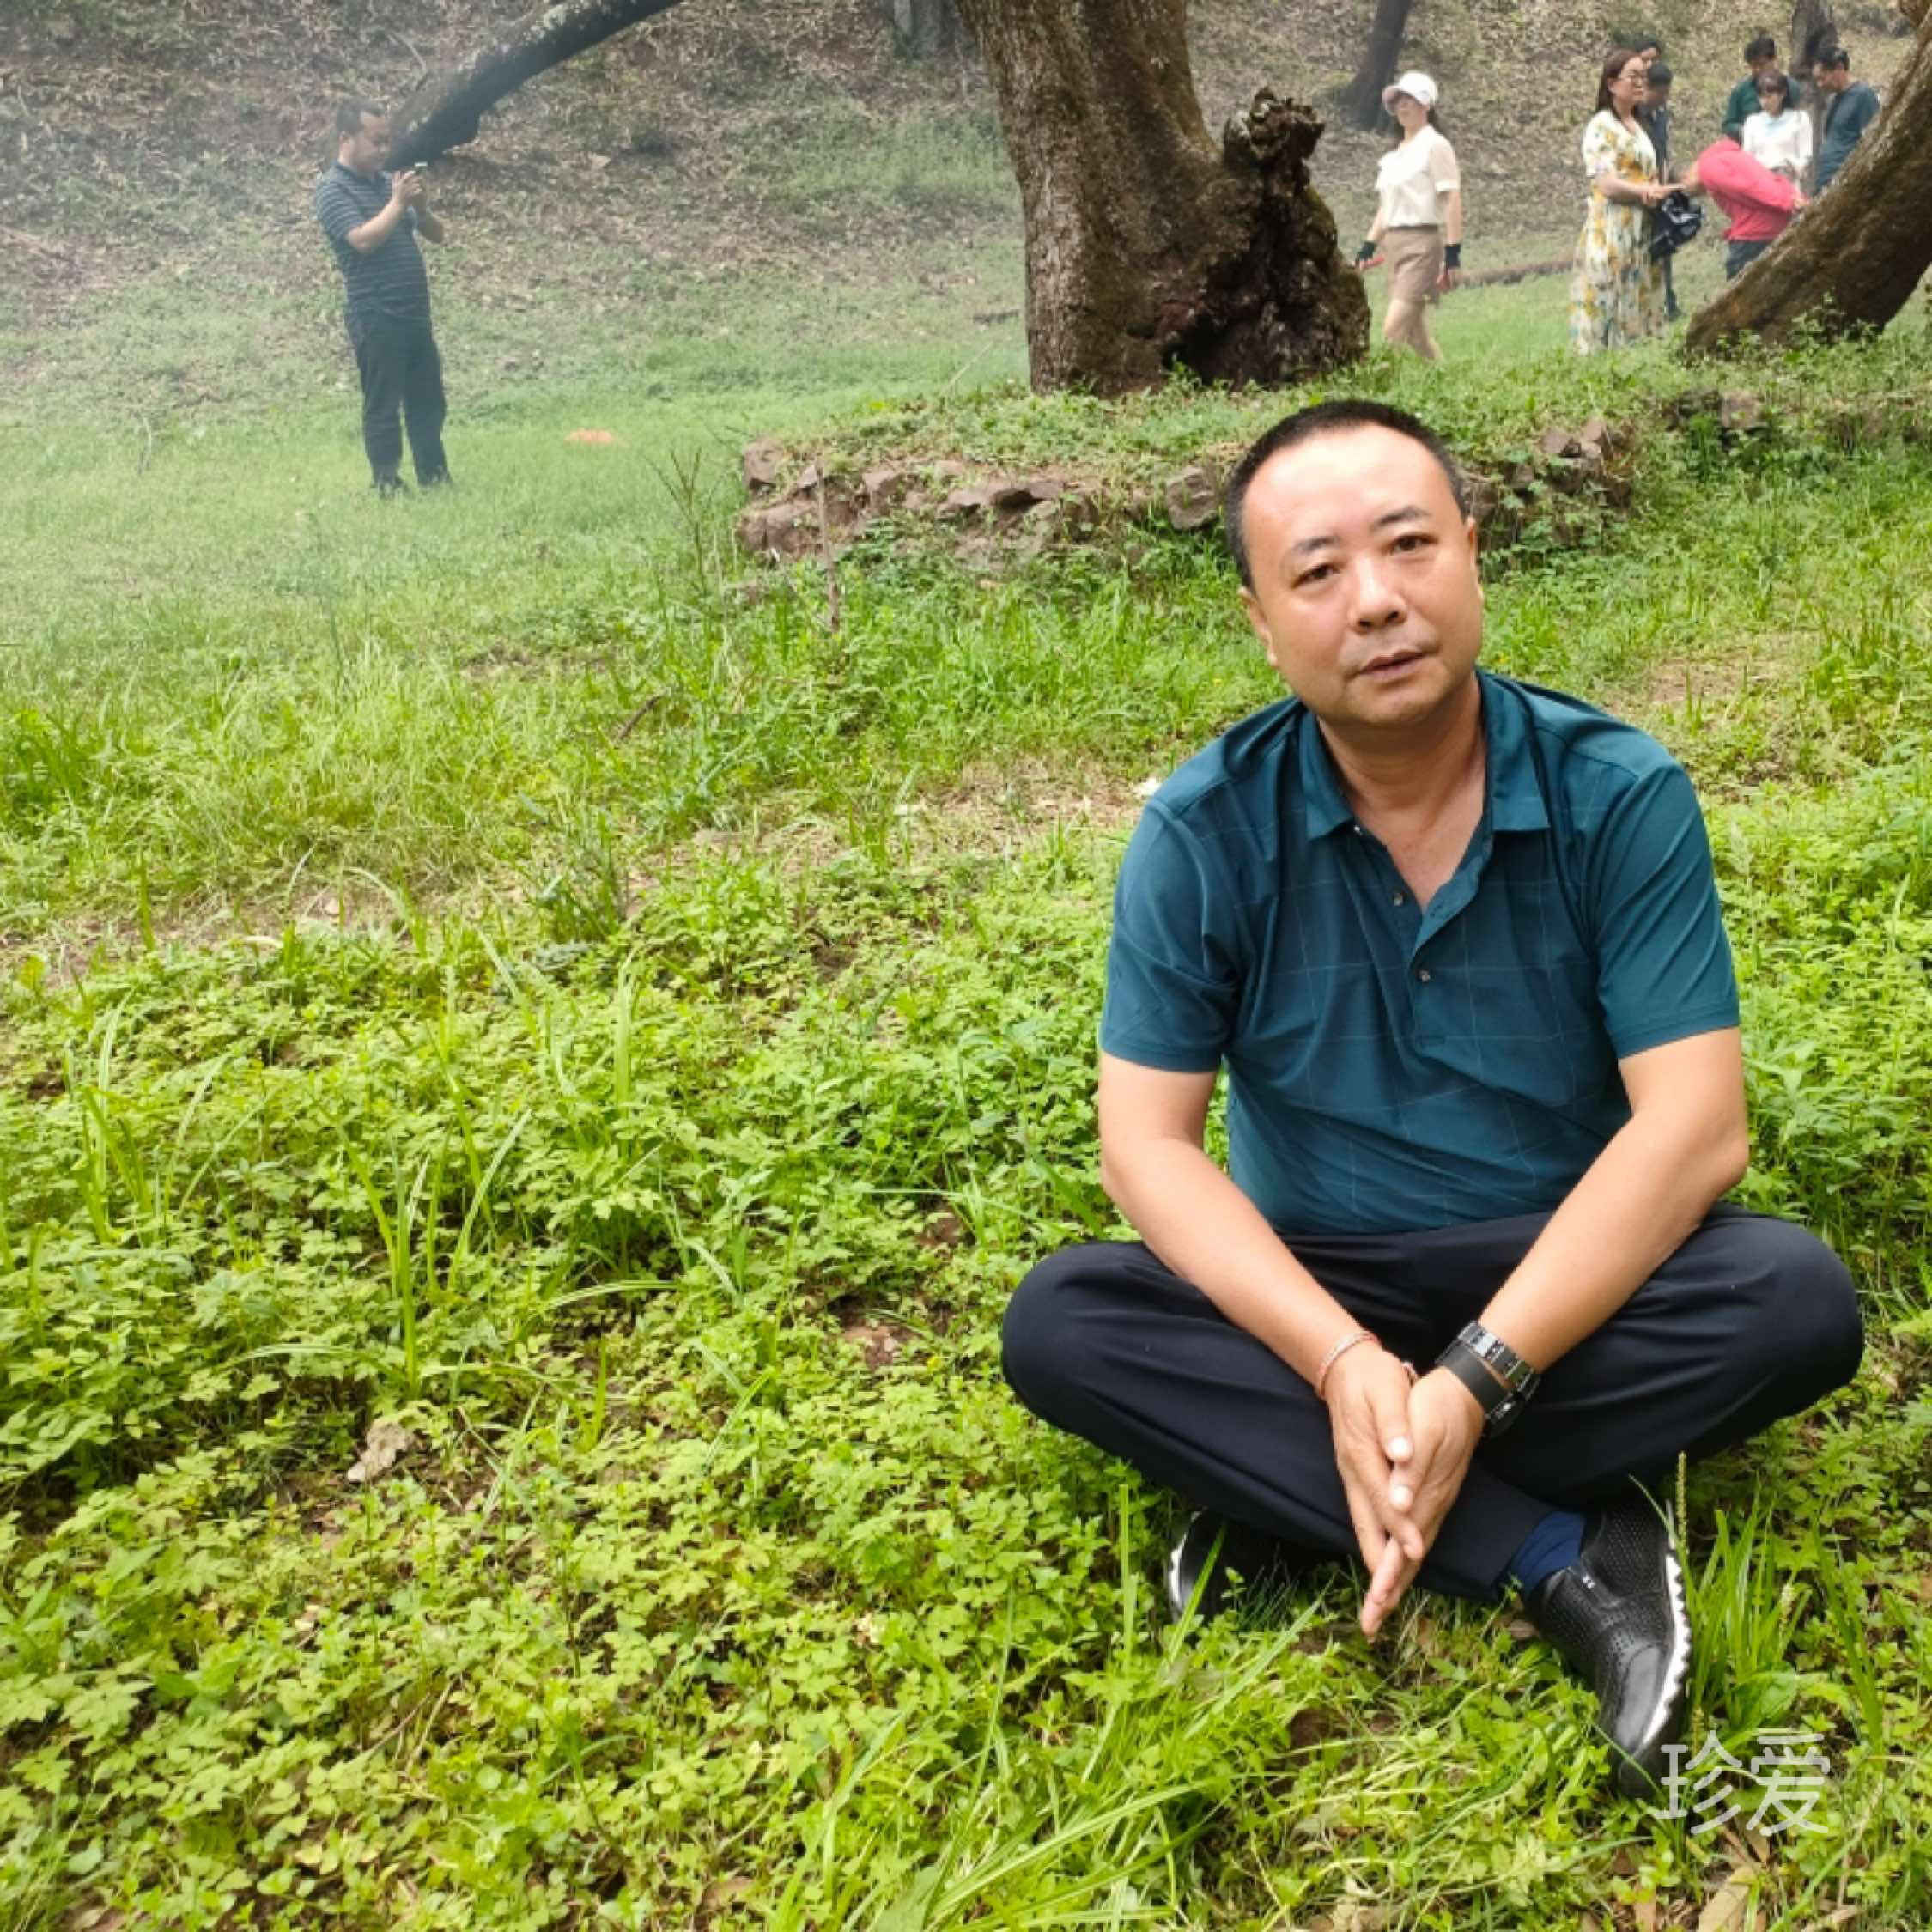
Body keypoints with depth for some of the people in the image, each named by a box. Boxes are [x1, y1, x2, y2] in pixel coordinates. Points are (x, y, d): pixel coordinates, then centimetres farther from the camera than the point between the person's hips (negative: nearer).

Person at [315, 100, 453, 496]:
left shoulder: (388, 181, 13)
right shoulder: (333, 190, -7)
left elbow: (436, 234, 14)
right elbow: (364, 239, -22)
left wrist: (421, 207, -6)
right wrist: (398, 203, -14)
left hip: (415, 312, 7)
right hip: (376, 317, -7)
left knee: (428, 402, 12)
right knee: (382, 407, -3)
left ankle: (436, 478, 20)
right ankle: (388, 487, 2)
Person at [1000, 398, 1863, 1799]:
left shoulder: (1620, 796, -13)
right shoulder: (1205, 833, -12)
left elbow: (1693, 1127, -19)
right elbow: (1149, 1142, -14)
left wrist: (1472, 1382, -29)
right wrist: (1341, 1360, -29)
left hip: (1568, 1277, 0)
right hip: (1309, 1290, 1)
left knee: (1796, 1302, -28)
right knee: (1059, 1326, -25)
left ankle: (1295, 1502, -22)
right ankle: (1568, 1559, -25)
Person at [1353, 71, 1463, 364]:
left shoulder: (1434, 145, -7)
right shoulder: (1395, 153, 17)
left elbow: (1452, 200, -12)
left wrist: (1453, 255, -19)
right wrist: (1367, 247, 15)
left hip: (1422, 244, -8)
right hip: (1394, 243, 8)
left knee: (1393, 330, -16)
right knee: (1414, 332, 9)